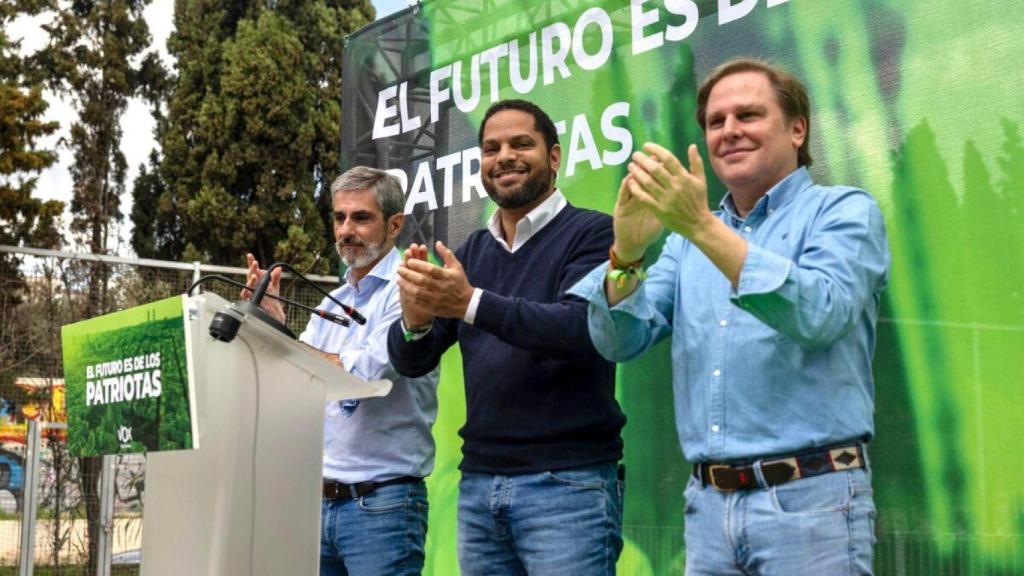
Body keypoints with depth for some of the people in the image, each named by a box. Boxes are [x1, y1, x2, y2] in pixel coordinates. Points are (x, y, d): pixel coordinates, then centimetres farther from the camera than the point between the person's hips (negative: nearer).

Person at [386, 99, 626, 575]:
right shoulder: (473, 251, 11)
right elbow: (411, 362, 6)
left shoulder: (592, 233, -4)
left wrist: (471, 303, -31)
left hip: (568, 483, -5)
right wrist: (414, 320, -17)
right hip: (477, 484, 6)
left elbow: (582, 330, -21)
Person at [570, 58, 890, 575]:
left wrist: (701, 226, -26)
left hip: (809, 497, -4)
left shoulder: (843, 211, -1)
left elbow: (818, 315, -20)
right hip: (708, 503, 5)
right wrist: (627, 251, -15)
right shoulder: (690, 238, 13)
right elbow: (619, 341, 4)